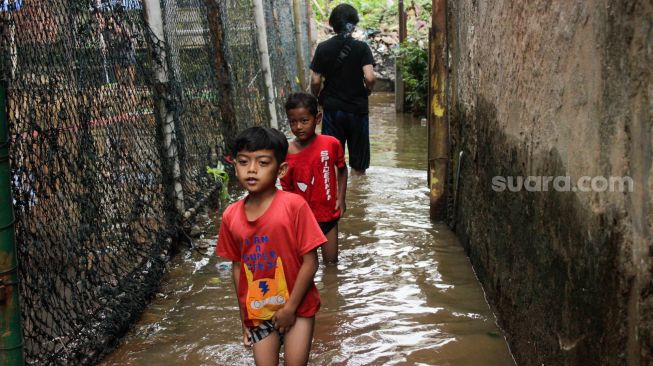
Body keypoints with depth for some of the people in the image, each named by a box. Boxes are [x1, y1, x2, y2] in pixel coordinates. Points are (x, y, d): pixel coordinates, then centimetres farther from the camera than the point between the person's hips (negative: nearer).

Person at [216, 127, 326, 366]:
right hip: (257, 312, 3)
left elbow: (310, 262, -14)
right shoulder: (231, 216, -5)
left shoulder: (294, 206, -18)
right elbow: (237, 267, 6)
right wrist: (244, 315, 10)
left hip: (297, 307, -3)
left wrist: (290, 307, -12)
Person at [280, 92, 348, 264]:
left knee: (331, 261, 14)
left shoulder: (331, 144, -11)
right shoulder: (287, 153, -13)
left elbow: (342, 169, 7)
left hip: (329, 214, 1)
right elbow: (287, 190, -4)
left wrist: (341, 197, -1)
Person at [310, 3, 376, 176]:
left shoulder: (323, 48, -3)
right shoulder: (361, 47, -7)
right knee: (358, 163, 11)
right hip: (357, 108, -1)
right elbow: (370, 77, -17)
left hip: (332, 109, 1)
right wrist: (367, 92, 4)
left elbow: (315, 81, -5)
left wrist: (318, 98, 14)